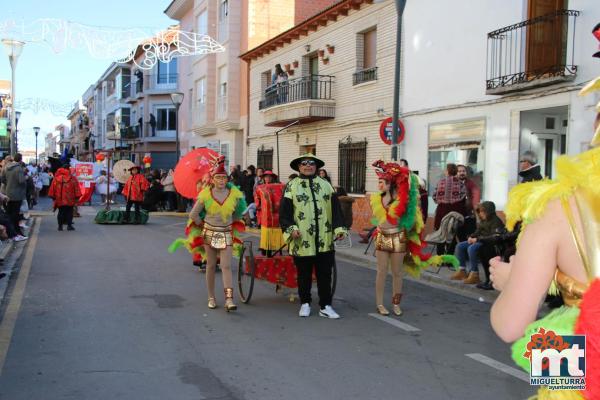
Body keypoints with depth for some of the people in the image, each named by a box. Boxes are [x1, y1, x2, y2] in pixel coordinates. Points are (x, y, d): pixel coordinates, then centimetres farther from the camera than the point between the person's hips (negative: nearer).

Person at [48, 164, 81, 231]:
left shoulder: (56, 178, 4)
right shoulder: (72, 178, -3)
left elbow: (53, 188, 7)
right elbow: (76, 188, -2)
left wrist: (53, 196, 15)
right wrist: (77, 197, 4)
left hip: (60, 200, 2)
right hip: (70, 200, -2)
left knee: (61, 212, 10)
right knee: (69, 212, 5)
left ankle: (60, 226, 10)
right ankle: (69, 225, 2)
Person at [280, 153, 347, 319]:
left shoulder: (326, 185, 10)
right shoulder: (291, 186, 2)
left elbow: (335, 209, 8)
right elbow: (284, 212, -3)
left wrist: (339, 228, -2)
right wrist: (291, 228, -16)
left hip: (325, 241, 2)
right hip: (302, 241, -2)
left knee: (325, 275, 7)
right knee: (304, 275, 11)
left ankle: (325, 306, 17)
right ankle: (305, 304, 26)